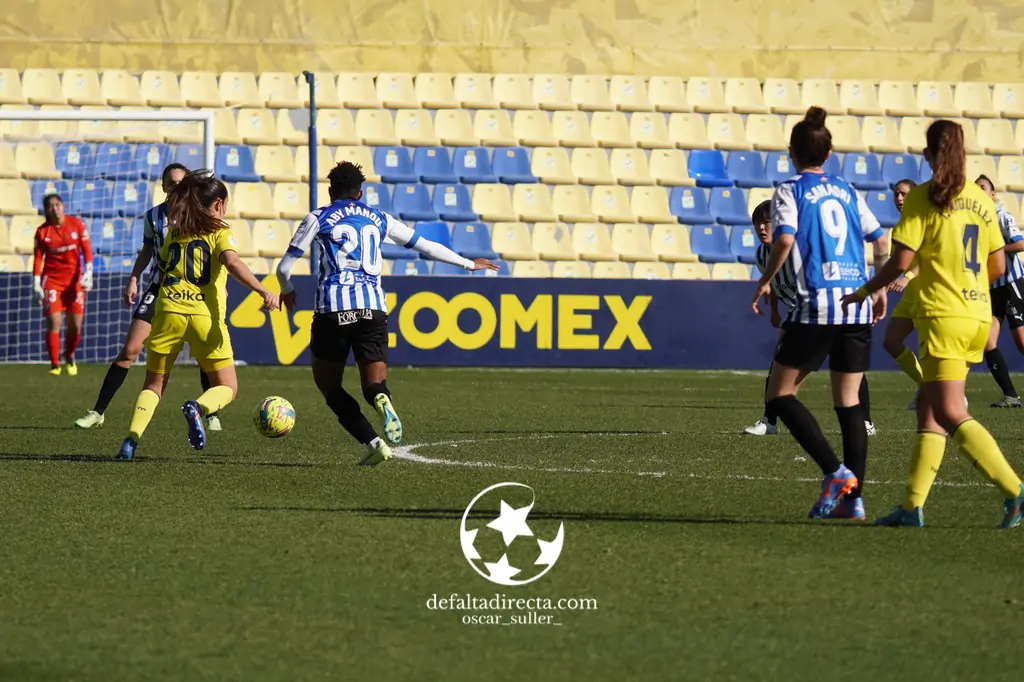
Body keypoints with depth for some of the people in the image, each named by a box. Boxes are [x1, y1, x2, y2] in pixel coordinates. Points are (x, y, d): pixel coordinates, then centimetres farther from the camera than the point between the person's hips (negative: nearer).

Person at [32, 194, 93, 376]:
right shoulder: (42, 231, -3)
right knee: (54, 323, -9)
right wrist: (36, 284, -7)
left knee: (75, 325, 1)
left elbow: (86, 250, -2)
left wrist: (88, 273, -12)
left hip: (74, 279, 1)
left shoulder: (77, 224, -2)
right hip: (52, 279, -1)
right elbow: (38, 258, -3)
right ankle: (55, 364, 1)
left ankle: (69, 356, 29)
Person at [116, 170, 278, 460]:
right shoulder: (219, 232, 5)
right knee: (227, 387, 9)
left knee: (154, 385, 15)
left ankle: (131, 440, -5)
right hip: (205, 316, -3)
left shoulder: (174, 232, 19)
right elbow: (232, 262, -14)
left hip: (168, 310, 3)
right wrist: (263, 291, -24)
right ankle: (197, 408, -25)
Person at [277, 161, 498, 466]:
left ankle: (373, 443, -5)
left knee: (328, 384, 13)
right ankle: (381, 399, -35)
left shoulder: (319, 218, 10)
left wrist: (287, 291, 33)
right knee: (374, 385, 5)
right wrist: (468, 263, 39)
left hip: (333, 309, -2)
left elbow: (284, 267, 10)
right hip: (373, 309, 2)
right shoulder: (379, 219, 19)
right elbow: (426, 246, 27)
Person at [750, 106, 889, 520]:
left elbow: (785, 240, -14)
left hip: (817, 307, -5)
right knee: (849, 403, 8)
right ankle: (853, 498, 3)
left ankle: (835, 472, -12)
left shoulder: (790, 191, 1)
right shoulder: (848, 192, 16)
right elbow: (881, 241, 17)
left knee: (780, 394, 4)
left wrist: (765, 282, 0)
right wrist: (880, 290, 29)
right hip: (857, 307, 5)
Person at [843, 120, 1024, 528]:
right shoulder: (982, 200, 10)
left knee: (950, 413, -10)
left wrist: (864, 292, 5)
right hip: (978, 315, 7)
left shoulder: (924, 197, -6)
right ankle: (913, 505, 10)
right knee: (929, 409, 12)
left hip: (942, 314, -7)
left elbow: (901, 261, -10)